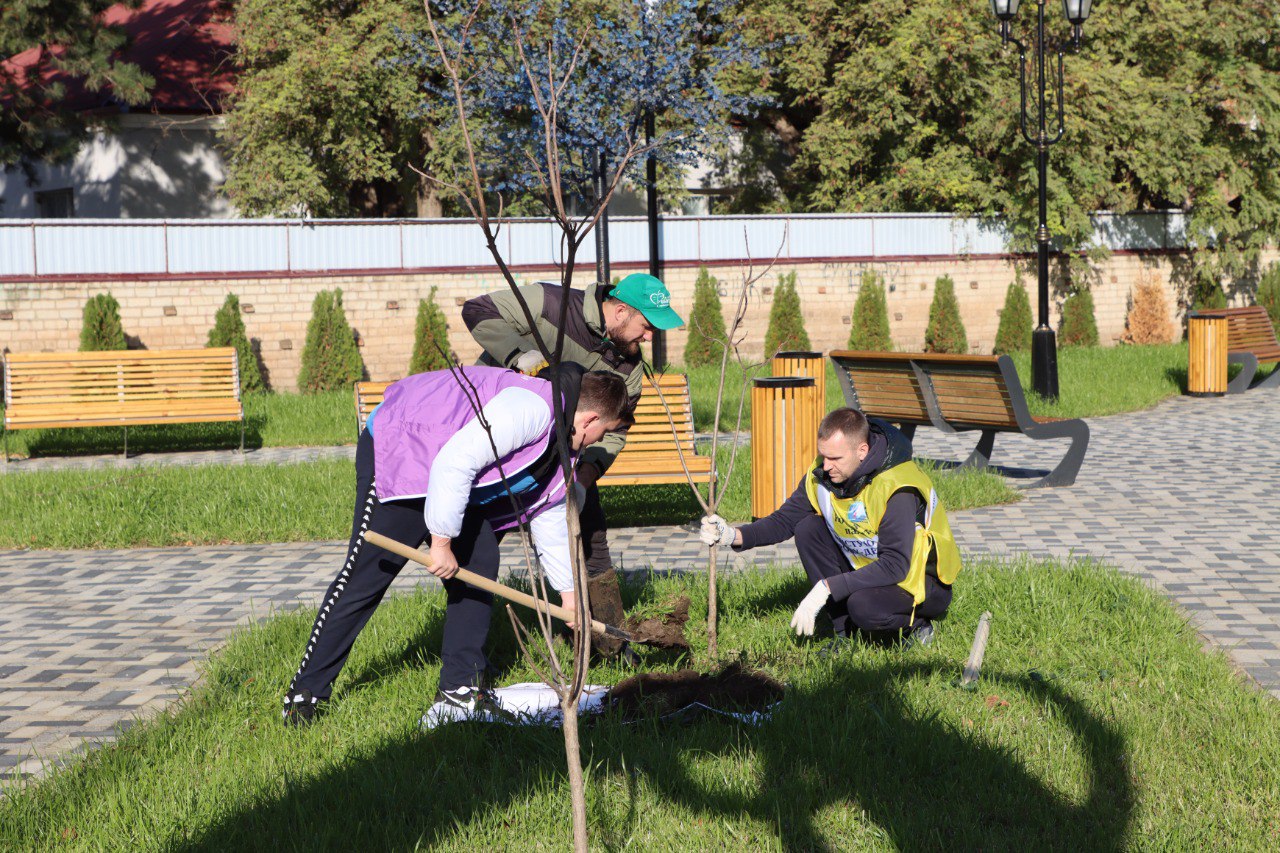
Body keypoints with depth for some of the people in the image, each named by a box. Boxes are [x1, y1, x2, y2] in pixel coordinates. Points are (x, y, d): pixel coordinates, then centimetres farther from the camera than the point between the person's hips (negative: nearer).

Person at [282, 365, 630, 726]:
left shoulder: (560, 451, 8)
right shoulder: (533, 408, -27)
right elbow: (456, 461, -33)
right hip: (394, 456, -10)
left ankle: (460, 686, 11)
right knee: (364, 578, -8)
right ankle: (306, 690, 2)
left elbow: (551, 520, 21)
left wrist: (569, 595, 26)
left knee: (479, 565, 2)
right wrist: (442, 542, -26)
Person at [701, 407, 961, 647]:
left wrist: (827, 588, -37)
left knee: (864, 606, -36)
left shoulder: (896, 487, -31)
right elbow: (785, 520, -2)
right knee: (808, 528, -10)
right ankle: (846, 633, -4)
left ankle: (916, 623, 0)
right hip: (871, 569, 8)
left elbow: (894, 566, -34)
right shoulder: (822, 474, -10)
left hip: (925, 583, -7)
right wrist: (734, 535, -20)